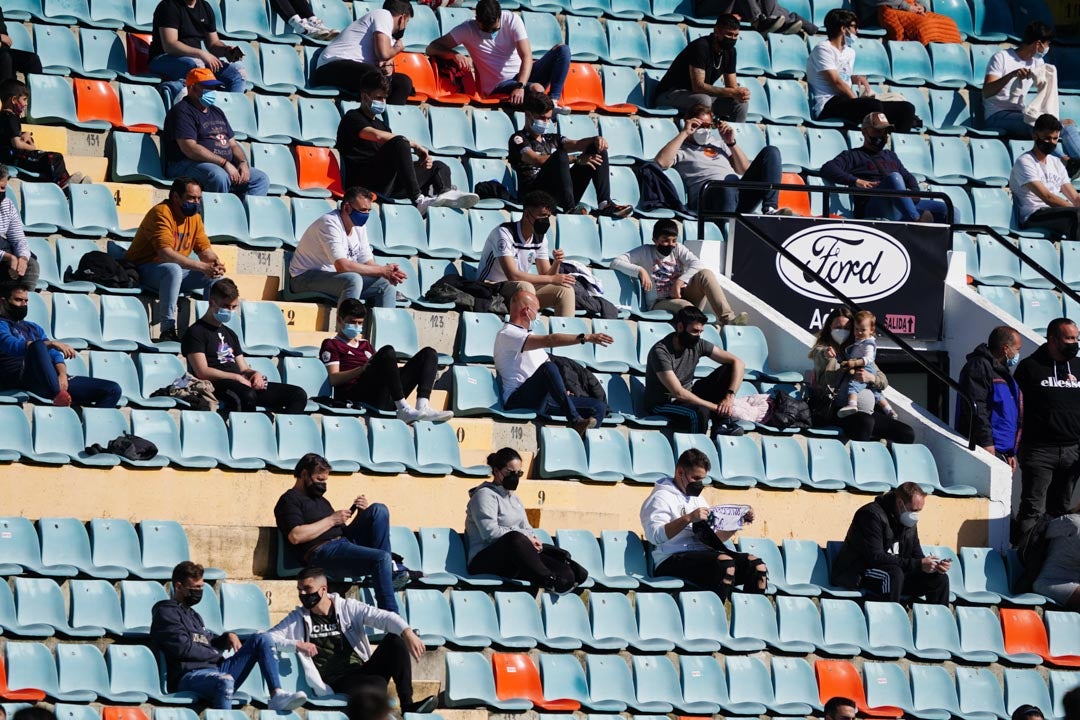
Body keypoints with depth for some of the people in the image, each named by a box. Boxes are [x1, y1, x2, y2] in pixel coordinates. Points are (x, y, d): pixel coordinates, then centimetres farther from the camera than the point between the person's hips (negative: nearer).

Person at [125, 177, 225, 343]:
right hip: (144, 271, -8)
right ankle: (168, 329, -39)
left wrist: (216, 263, -19)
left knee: (216, 275, -5)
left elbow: (204, 249, 6)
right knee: (173, 269, -38)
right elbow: (166, 254, -32)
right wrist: (202, 266, -36)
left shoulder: (194, 216, 6)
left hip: (174, 270, 8)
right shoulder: (161, 213, -20)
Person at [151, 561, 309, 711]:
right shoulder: (166, 613, 1)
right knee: (225, 681, -43)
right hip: (189, 676, -9)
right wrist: (215, 654, 2)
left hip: (215, 670, 9)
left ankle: (277, 695, -14)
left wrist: (228, 637, 9)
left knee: (261, 639, 6)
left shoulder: (192, 614, 29)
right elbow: (184, 648, -11)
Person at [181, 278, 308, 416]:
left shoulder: (230, 334, 28)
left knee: (298, 396, -8)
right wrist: (237, 377, -13)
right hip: (216, 384, -8)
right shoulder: (196, 332, 3)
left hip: (245, 385, 8)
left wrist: (255, 374, 0)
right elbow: (202, 372, -9)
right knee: (247, 396, -43)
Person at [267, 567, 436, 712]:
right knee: (377, 684, -34)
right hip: (337, 683, -4)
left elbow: (383, 617, -4)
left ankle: (407, 704, -19)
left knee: (394, 640, -20)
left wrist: (407, 632, -24)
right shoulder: (297, 619, 10)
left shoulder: (348, 608, 9)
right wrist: (296, 644, -11)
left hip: (362, 672, 4)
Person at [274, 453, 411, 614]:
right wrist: (331, 520, -8)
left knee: (379, 510, -6)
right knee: (381, 558, -28)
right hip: (321, 552, -8)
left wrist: (361, 514, 7)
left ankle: (390, 570, -15)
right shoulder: (289, 500, 5)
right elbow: (295, 536, -14)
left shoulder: (321, 501, 32)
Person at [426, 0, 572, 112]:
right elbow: (431, 48, -11)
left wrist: (520, 86, -31)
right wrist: (455, 55, -32)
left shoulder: (512, 20, -7)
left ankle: (553, 102, -24)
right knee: (536, 89, -35)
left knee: (562, 49, -18)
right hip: (499, 86, -4)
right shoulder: (467, 30, -9)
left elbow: (526, 56, -15)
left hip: (523, 75, 4)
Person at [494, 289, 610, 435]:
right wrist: (586, 337, -25)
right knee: (548, 368, -37)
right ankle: (575, 421, -42)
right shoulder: (507, 335, -6)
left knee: (599, 407, -3)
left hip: (541, 400, 9)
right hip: (517, 400, -9)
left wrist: (562, 391, 9)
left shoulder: (528, 335, 27)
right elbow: (549, 340, -19)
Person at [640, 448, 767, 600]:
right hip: (672, 561, -8)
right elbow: (654, 535, -17)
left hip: (702, 555, 8)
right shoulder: (661, 497, 1)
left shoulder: (697, 499, 28)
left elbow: (714, 538, 27)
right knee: (725, 561, -34)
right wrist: (688, 518, -26)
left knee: (757, 566, -12)